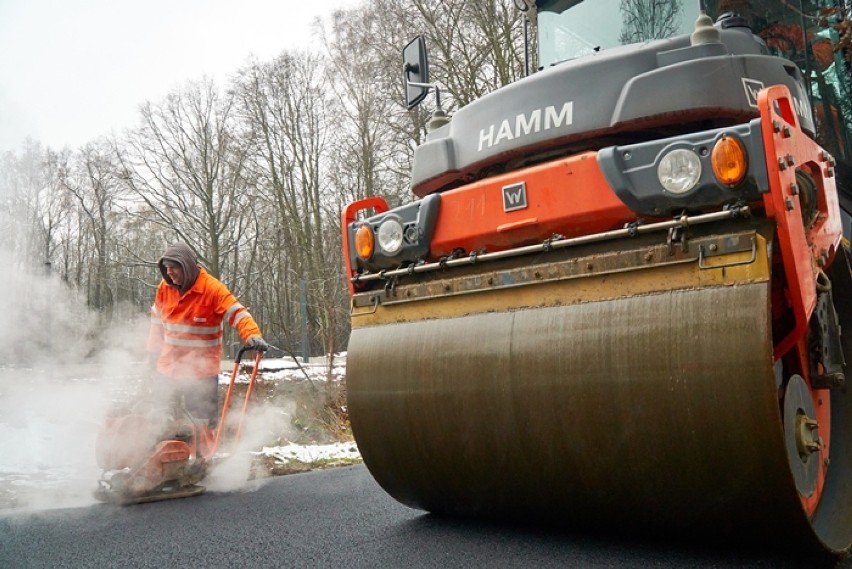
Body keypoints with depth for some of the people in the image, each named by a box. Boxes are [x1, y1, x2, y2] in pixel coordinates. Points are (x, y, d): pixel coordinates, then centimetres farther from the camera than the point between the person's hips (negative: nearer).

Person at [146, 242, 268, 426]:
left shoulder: (212, 289, -16)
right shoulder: (164, 288, 0)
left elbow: (238, 314, -21)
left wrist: (253, 335, -38)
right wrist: (154, 350, 18)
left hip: (201, 371, -5)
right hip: (167, 368, 5)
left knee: (202, 422, 3)